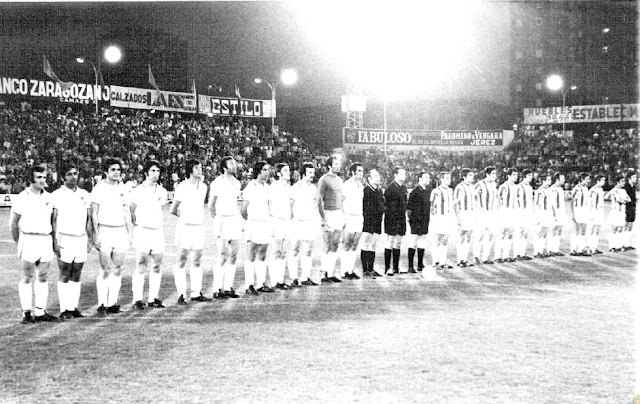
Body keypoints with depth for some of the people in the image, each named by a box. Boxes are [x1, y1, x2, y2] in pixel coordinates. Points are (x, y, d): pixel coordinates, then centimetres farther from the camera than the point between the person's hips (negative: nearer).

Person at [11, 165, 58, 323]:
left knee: (43, 277, 6)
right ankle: (26, 313, 3)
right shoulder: (22, 198, -4)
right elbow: (14, 222, 2)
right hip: (29, 240, -4)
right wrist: (18, 243, 6)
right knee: (27, 278, -1)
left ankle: (40, 312, 11)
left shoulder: (48, 197, 9)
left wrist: (54, 240, 14)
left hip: (46, 240, 5)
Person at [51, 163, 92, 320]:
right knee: (65, 276, -3)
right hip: (65, 240, -4)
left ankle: (74, 307, 10)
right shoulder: (57, 195, -3)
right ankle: (64, 310, 0)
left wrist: (89, 239, 9)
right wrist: (55, 242, -10)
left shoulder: (85, 195, 10)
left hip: (81, 239, 4)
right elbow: (53, 220, -4)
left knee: (76, 275, 6)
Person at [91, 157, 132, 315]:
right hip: (104, 230, -5)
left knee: (117, 269, 3)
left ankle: (112, 303, 8)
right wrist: (96, 235, -11)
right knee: (105, 269, -7)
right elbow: (94, 213, -5)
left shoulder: (122, 188, 11)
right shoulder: (99, 188, -3)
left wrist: (129, 233, 12)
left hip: (120, 231, 5)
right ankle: (102, 304, -2)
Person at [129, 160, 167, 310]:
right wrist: (135, 225, -1)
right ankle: (137, 300, -5)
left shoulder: (162, 191, 9)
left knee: (157, 266, 4)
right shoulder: (137, 191, -3)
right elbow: (131, 211, 3)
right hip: (142, 232, -4)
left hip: (158, 231, 5)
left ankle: (153, 299, 11)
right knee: (141, 267, -8)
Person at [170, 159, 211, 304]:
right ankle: (181, 295, 1)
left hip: (199, 227, 5)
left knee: (197, 261, 9)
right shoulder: (182, 187, -9)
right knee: (182, 261, -2)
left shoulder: (203, 186, 7)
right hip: (184, 227, -5)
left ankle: (196, 293, 16)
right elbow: (172, 210, -1)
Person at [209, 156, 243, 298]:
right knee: (223, 256, -10)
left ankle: (228, 288, 10)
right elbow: (211, 205, 0)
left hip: (236, 220, 6)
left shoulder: (237, 183, 11)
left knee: (233, 256, 4)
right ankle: (217, 290, -5)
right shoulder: (217, 183, -7)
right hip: (222, 221, -6)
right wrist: (217, 220, 4)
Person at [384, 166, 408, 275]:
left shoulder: (404, 188, 13)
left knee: (398, 244, 10)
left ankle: (396, 267, 17)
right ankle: (387, 268, 0)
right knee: (390, 243, -5)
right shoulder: (390, 188, -10)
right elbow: (386, 204, -10)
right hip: (392, 219, -7)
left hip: (401, 219, 7)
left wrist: (404, 215, 14)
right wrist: (389, 216, -13)